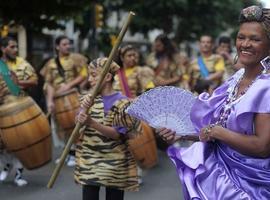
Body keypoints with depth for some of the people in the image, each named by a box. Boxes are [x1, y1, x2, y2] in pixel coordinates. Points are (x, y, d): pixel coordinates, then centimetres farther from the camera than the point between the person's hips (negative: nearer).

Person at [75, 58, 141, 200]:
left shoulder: (121, 102, -11)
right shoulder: (90, 98, 6)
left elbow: (117, 134, -17)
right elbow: (79, 123, -1)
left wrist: (91, 123, -27)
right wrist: (83, 108, -21)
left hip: (113, 162, -4)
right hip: (89, 159, 4)